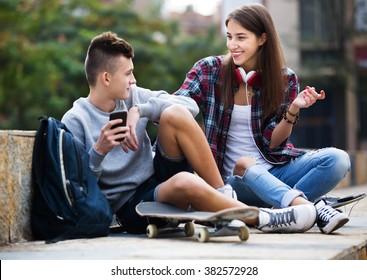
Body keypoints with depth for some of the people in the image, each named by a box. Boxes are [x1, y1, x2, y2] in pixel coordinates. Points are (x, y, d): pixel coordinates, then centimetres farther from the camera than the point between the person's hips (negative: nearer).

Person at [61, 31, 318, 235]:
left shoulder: (131, 96, 9)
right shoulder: (75, 122, -7)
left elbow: (190, 105, -2)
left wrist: (139, 110, -13)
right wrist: (98, 152, -25)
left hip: (159, 179, 6)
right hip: (130, 206, -6)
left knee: (175, 113, -20)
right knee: (184, 182, -40)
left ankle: (225, 196, -18)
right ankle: (264, 219, -24)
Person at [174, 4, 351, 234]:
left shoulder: (284, 79, 1)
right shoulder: (209, 70, -2)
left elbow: (272, 142, -2)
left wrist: (293, 110, -19)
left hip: (277, 171, 2)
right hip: (237, 178, -2)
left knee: (337, 159, -22)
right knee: (244, 163, -38)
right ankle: (312, 206, -46)